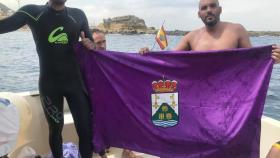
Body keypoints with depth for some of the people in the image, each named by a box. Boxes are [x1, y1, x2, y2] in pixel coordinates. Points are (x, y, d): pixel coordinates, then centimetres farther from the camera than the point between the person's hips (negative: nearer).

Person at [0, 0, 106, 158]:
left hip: (75, 81, 1)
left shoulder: (78, 15, 3)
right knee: (55, 128, 11)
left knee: (86, 128, -1)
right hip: (49, 83, -1)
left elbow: (91, 42, 12)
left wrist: (90, 44, -12)